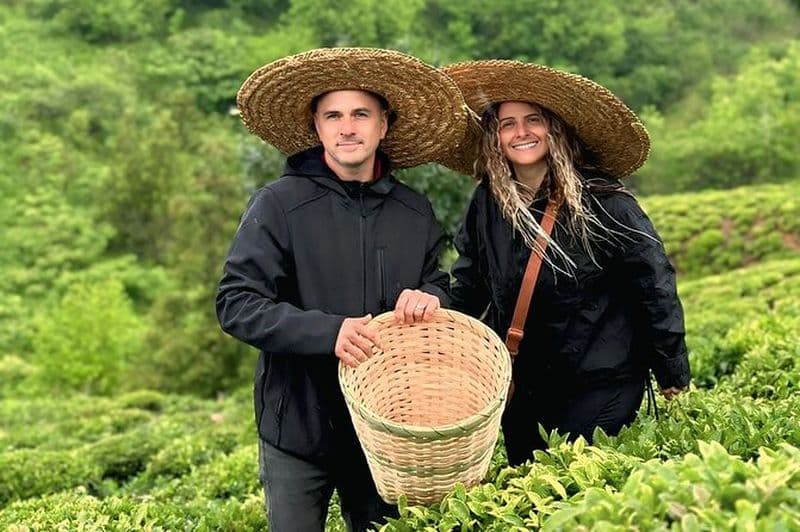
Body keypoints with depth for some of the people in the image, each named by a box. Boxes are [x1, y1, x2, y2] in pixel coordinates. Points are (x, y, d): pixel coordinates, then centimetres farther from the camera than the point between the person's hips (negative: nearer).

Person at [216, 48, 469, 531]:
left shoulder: (415, 211, 4)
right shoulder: (280, 204, -9)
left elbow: (442, 286, 14)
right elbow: (236, 304, -13)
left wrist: (430, 298, -11)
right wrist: (328, 331, -26)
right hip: (299, 425, -3)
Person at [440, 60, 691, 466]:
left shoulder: (603, 202, -12)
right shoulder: (487, 205, 0)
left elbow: (655, 289, -7)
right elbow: (467, 292, 10)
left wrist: (674, 379, -3)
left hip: (600, 387, -4)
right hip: (519, 392, 5)